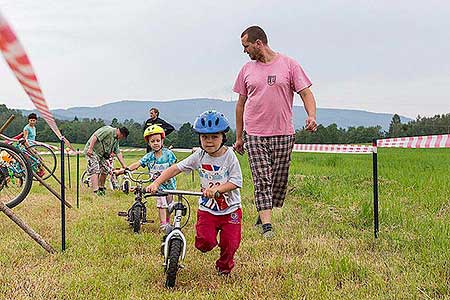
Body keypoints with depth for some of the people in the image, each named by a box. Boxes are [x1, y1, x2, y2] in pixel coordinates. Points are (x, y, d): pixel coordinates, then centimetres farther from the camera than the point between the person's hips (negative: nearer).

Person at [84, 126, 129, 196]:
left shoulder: (116, 140, 12)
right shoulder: (108, 130, -17)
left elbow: (118, 153, 11)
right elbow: (95, 136, -24)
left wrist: (123, 165, 5)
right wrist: (90, 149, -29)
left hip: (101, 154, 10)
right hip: (92, 151, -9)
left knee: (105, 169, 9)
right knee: (95, 170, -17)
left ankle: (101, 187, 25)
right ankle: (96, 191, -22)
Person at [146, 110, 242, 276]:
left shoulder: (229, 156, -11)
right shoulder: (199, 156, -4)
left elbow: (236, 181, -18)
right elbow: (176, 168, -6)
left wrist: (217, 189, -34)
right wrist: (156, 183, -17)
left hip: (230, 209, -1)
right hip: (207, 209, 2)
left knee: (229, 244, -5)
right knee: (204, 243, -13)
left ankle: (224, 265, 28)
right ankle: (209, 240, 26)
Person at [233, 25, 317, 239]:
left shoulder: (289, 65, 2)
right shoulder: (247, 70, 9)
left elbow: (305, 93, 0)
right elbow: (241, 103, 14)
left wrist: (311, 116, -20)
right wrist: (238, 137, 14)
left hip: (283, 134, -1)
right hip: (254, 135, 1)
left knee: (279, 181, 5)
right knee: (262, 181, -6)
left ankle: (264, 213, 26)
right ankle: (266, 225, -4)